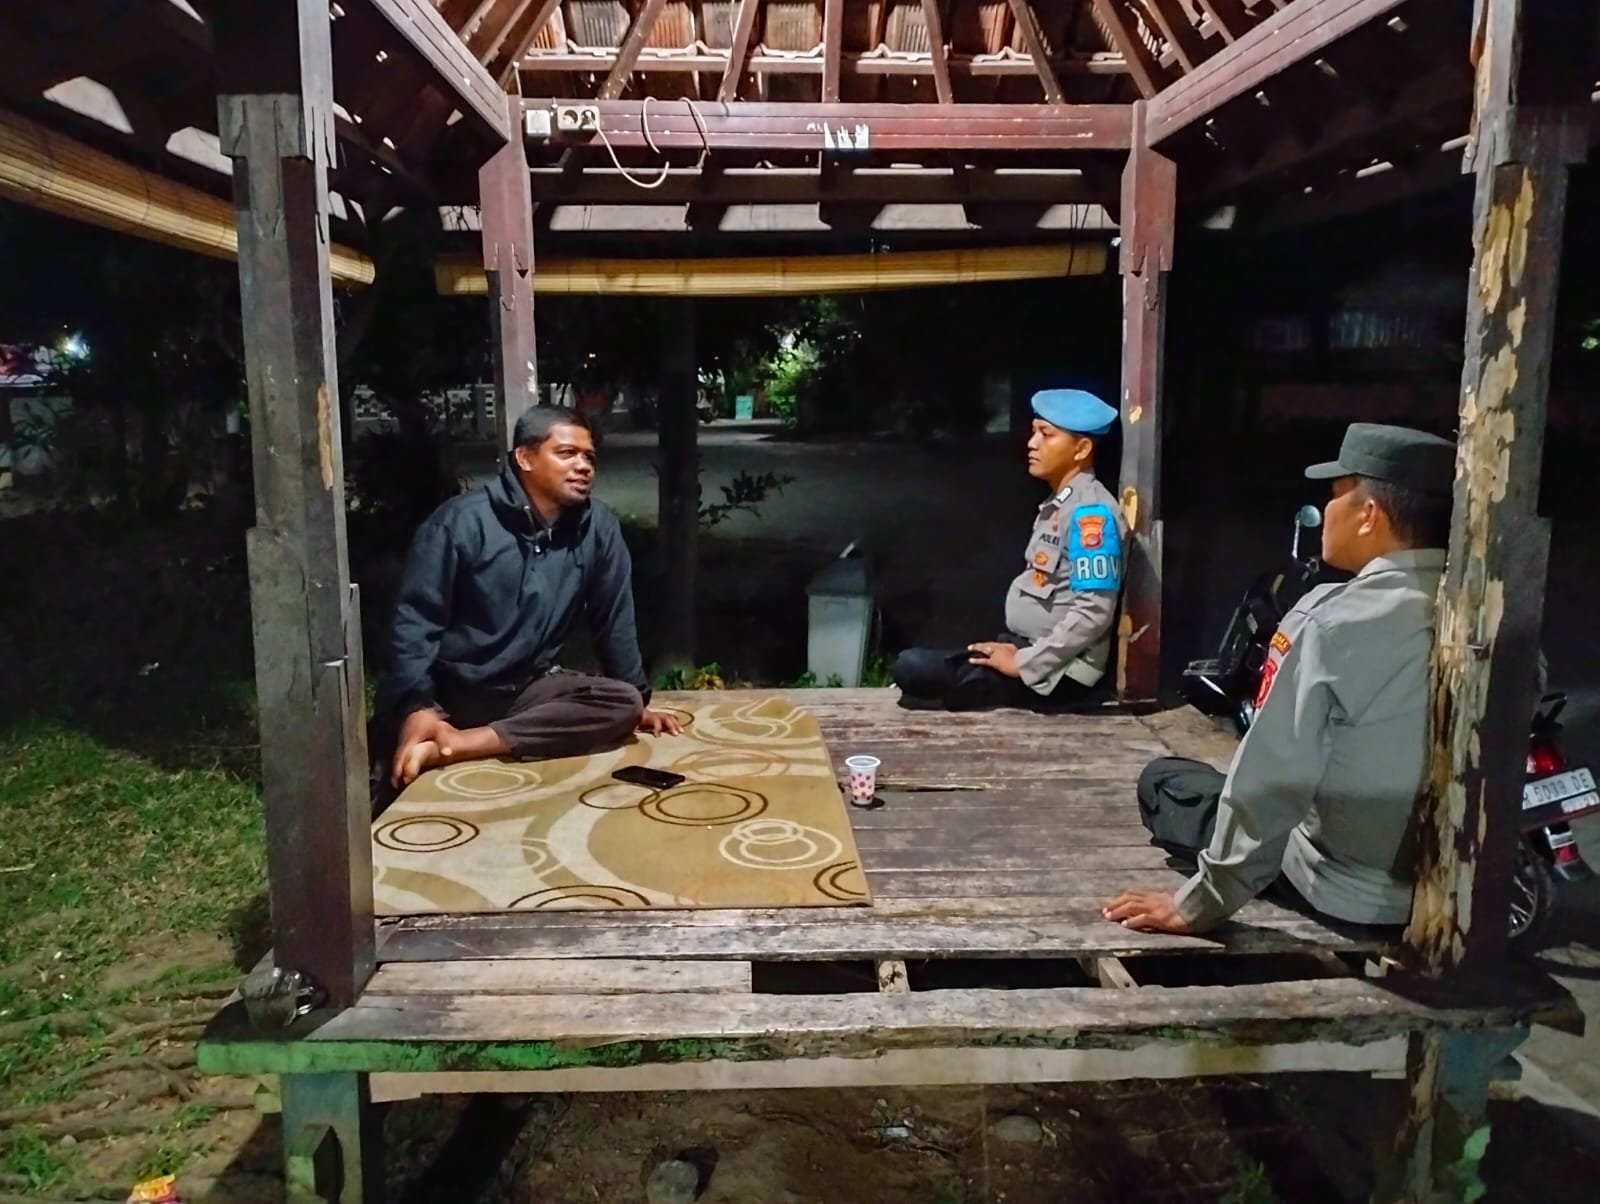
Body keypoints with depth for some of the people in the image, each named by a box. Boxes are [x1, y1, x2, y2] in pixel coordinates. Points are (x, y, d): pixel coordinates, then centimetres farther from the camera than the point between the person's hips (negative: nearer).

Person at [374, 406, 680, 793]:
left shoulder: (598, 526, -3)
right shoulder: (461, 521, -12)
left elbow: (614, 618, 5)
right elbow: (415, 620, -14)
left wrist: (639, 703, 6)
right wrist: (416, 706, -26)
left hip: (527, 688, 5)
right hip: (446, 691, -5)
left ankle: (451, 745, -32)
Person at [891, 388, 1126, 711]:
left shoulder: (1090, 512, -17)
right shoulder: (1058, 504, 13)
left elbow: (1094, 613, -23)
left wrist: (1025, 665, -19)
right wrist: (1013, 651, 9)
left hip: (1056, 672, -9)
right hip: (1025, 648, 9)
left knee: (913, 668, -19)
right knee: (913, 664, -1)